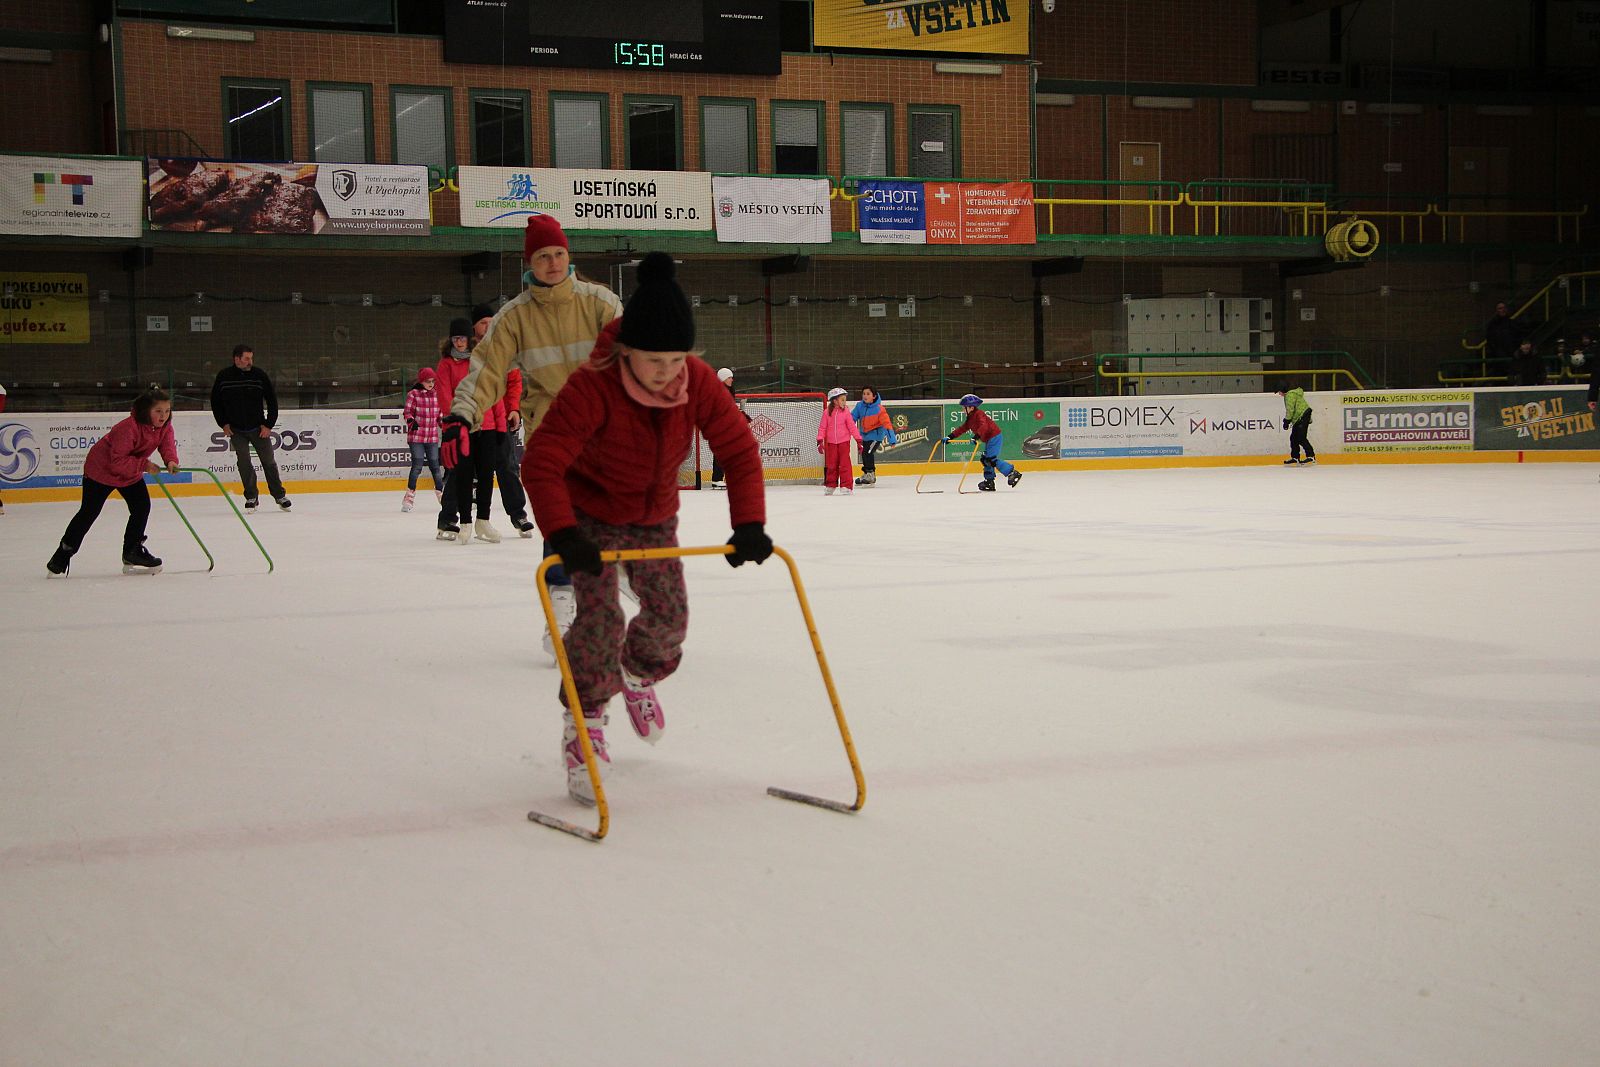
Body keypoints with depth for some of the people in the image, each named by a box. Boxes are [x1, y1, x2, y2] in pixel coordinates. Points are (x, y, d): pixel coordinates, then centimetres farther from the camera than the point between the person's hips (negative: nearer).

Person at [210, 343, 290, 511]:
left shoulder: (259, 375, -8)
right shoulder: (224, 376, -6)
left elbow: (272, 400, -1)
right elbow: (215, 401, 6)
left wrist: (269, 425, -4)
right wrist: (224, 424, 1)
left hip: (259, 428, 0)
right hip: (236, 429, 0)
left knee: (268, 461, 4)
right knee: (244, 463, -2)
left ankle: (279, 495, 16)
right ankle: (251, 497, 10)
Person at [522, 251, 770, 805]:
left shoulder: (698, 383, -21)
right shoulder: (592, 387, -34)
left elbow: (740, 451, -14)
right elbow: (541, 463, -37)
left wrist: (749, 524, -24)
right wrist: (561, 533, -48)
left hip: (655, 515, 5)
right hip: (592, 514, -5)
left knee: (669, 614, 6)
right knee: (600, 616, -19)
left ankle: (639, 677, 40)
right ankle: (583, 728, -5)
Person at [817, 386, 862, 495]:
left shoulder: (845, 413, -2)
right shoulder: (827, 412, -2)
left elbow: (852, 427, -1)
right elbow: (822, 427, 1)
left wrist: (858, 440, -5)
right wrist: (819, 440, -5)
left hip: (844, 442, -1)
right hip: (831, 443, 1)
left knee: (845, 465, -6)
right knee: (831, 465, 9)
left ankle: (846, 486, -2)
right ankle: (830, 486, 20)